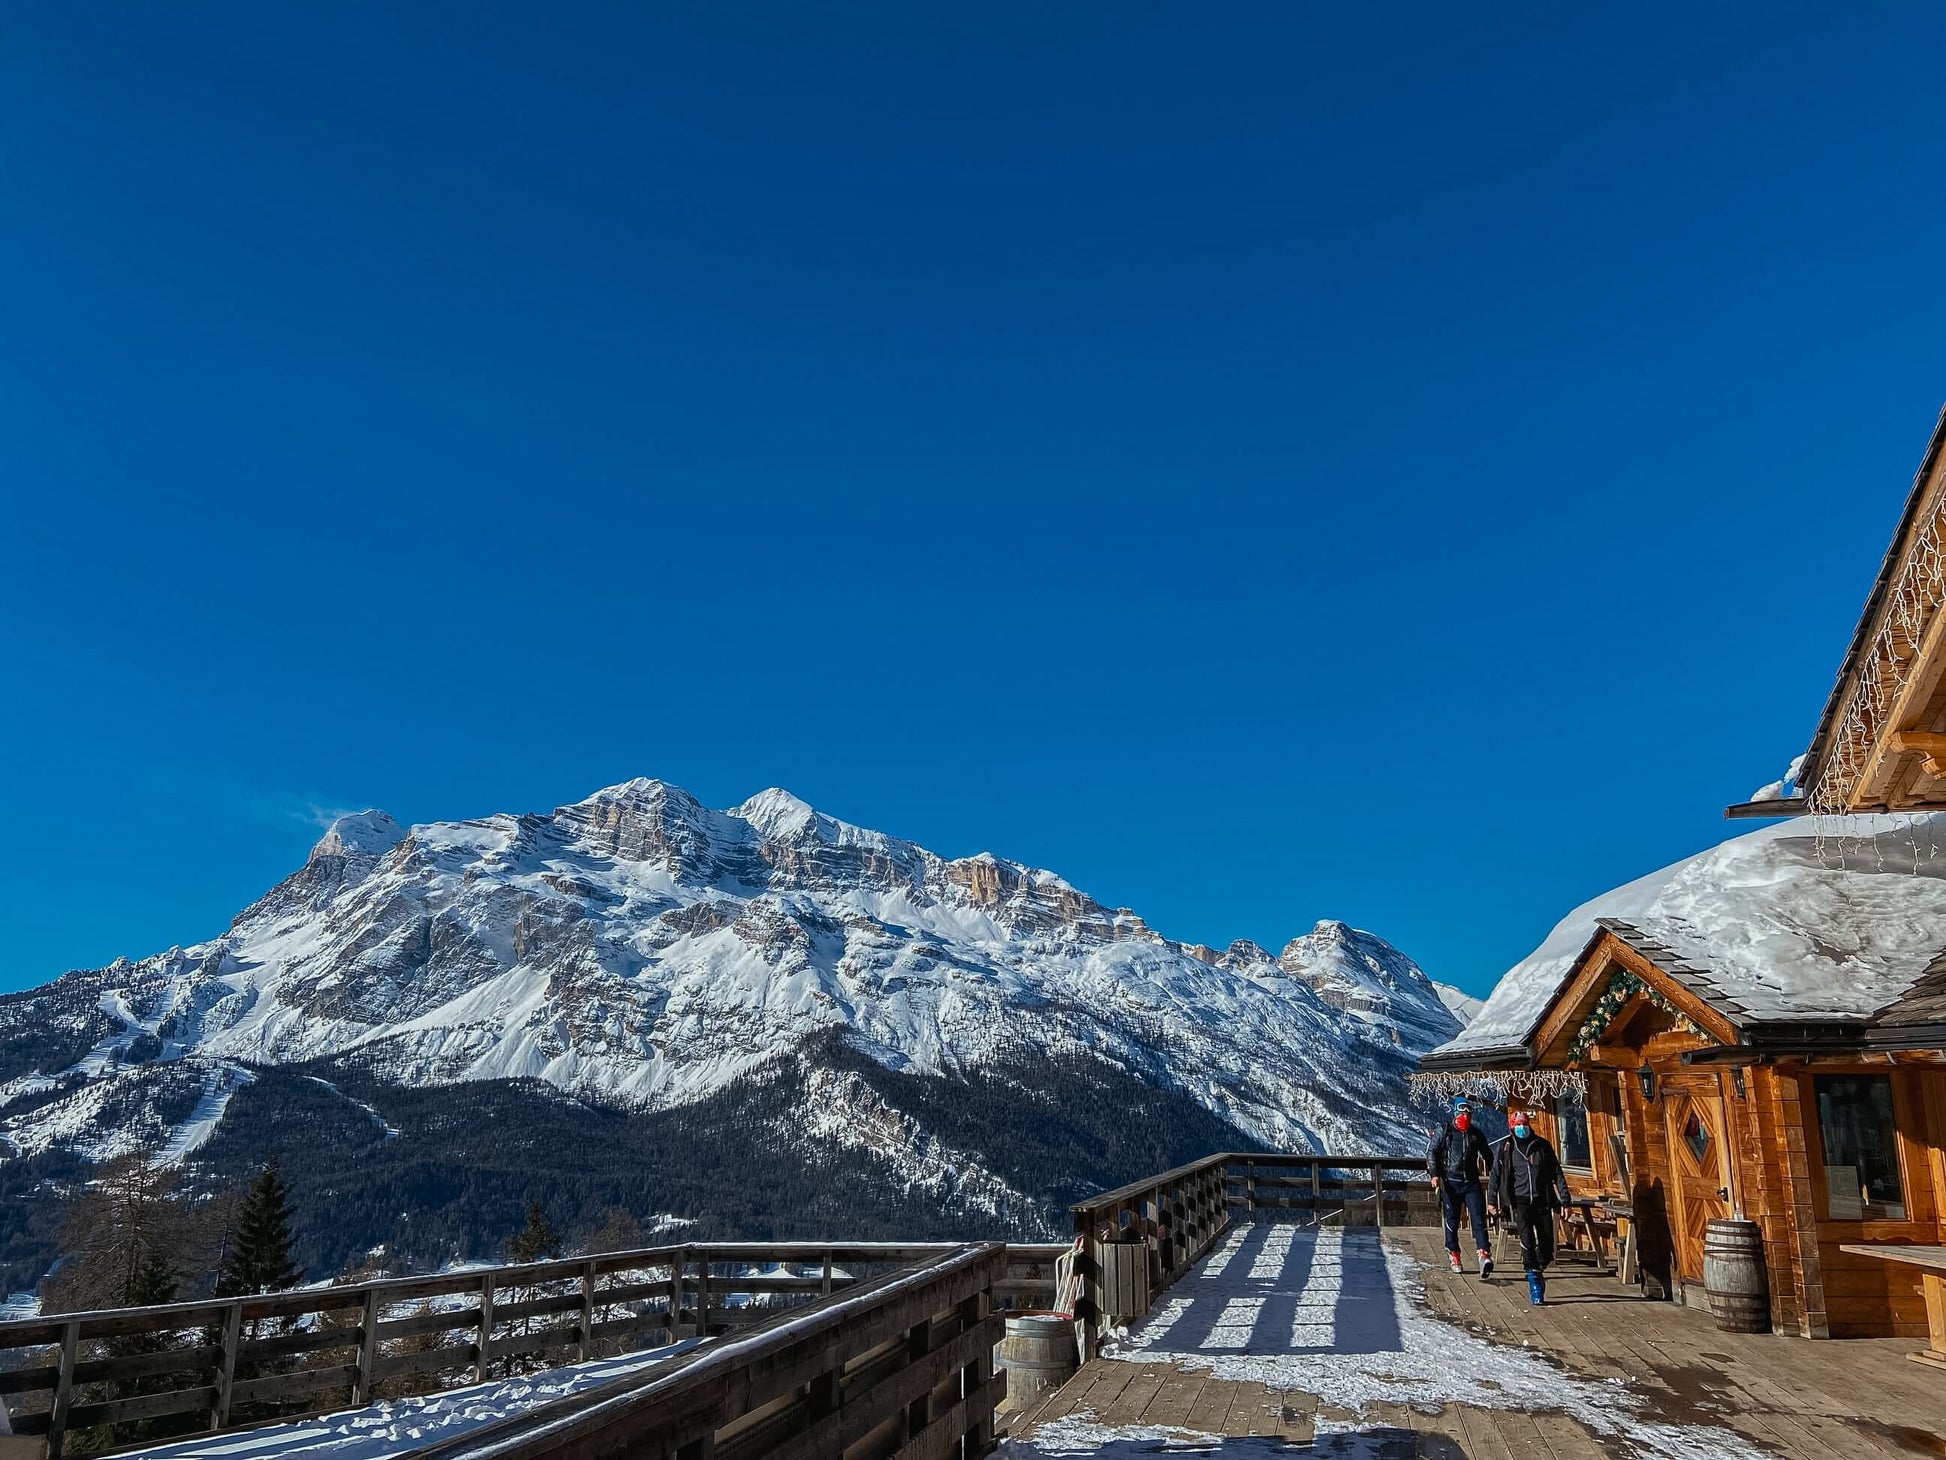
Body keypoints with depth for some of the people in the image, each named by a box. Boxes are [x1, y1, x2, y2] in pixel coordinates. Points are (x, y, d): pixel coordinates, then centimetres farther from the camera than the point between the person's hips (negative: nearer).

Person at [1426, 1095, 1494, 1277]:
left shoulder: (1476, 1135, 11)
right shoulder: (1445, 1132, 2)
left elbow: (1488, 1155, 26)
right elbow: (1431, 1152, 1)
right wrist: (1434, 1174, -8)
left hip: (1471, 1182, 2)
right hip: (1451, 1182, -2)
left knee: (1479, 1218, -13)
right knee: (1452, 1221, 6)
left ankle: (1484, 1255, -23)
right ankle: (1453, 1255, 18)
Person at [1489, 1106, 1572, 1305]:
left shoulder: (1543, 1146, 6)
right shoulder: (1504, 1148, 4)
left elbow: (1557, 1173, 8)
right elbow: (1495, 1175, 9)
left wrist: (1564, 1199, 2)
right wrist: (1492, 1201, 6)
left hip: (1542, 1201, 2)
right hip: (1519, 1201, -2)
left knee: (1546, 1243, 1)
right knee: (1527, 1239, -18)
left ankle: (1539, 1270, 28)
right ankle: (1534, 1281, -10)